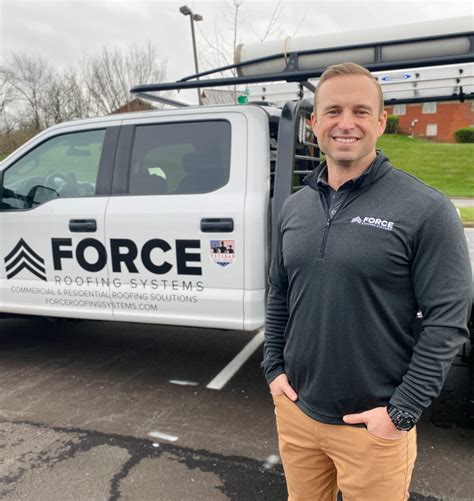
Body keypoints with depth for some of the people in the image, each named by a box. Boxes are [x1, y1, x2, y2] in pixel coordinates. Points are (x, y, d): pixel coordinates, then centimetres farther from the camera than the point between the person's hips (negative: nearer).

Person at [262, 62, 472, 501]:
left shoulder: (425, 210, -13)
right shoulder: (294, 207, 3)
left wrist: (402, 412, -14)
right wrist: (273, 368, 5)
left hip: (373, 426, -4)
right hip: (295, 409, 5)